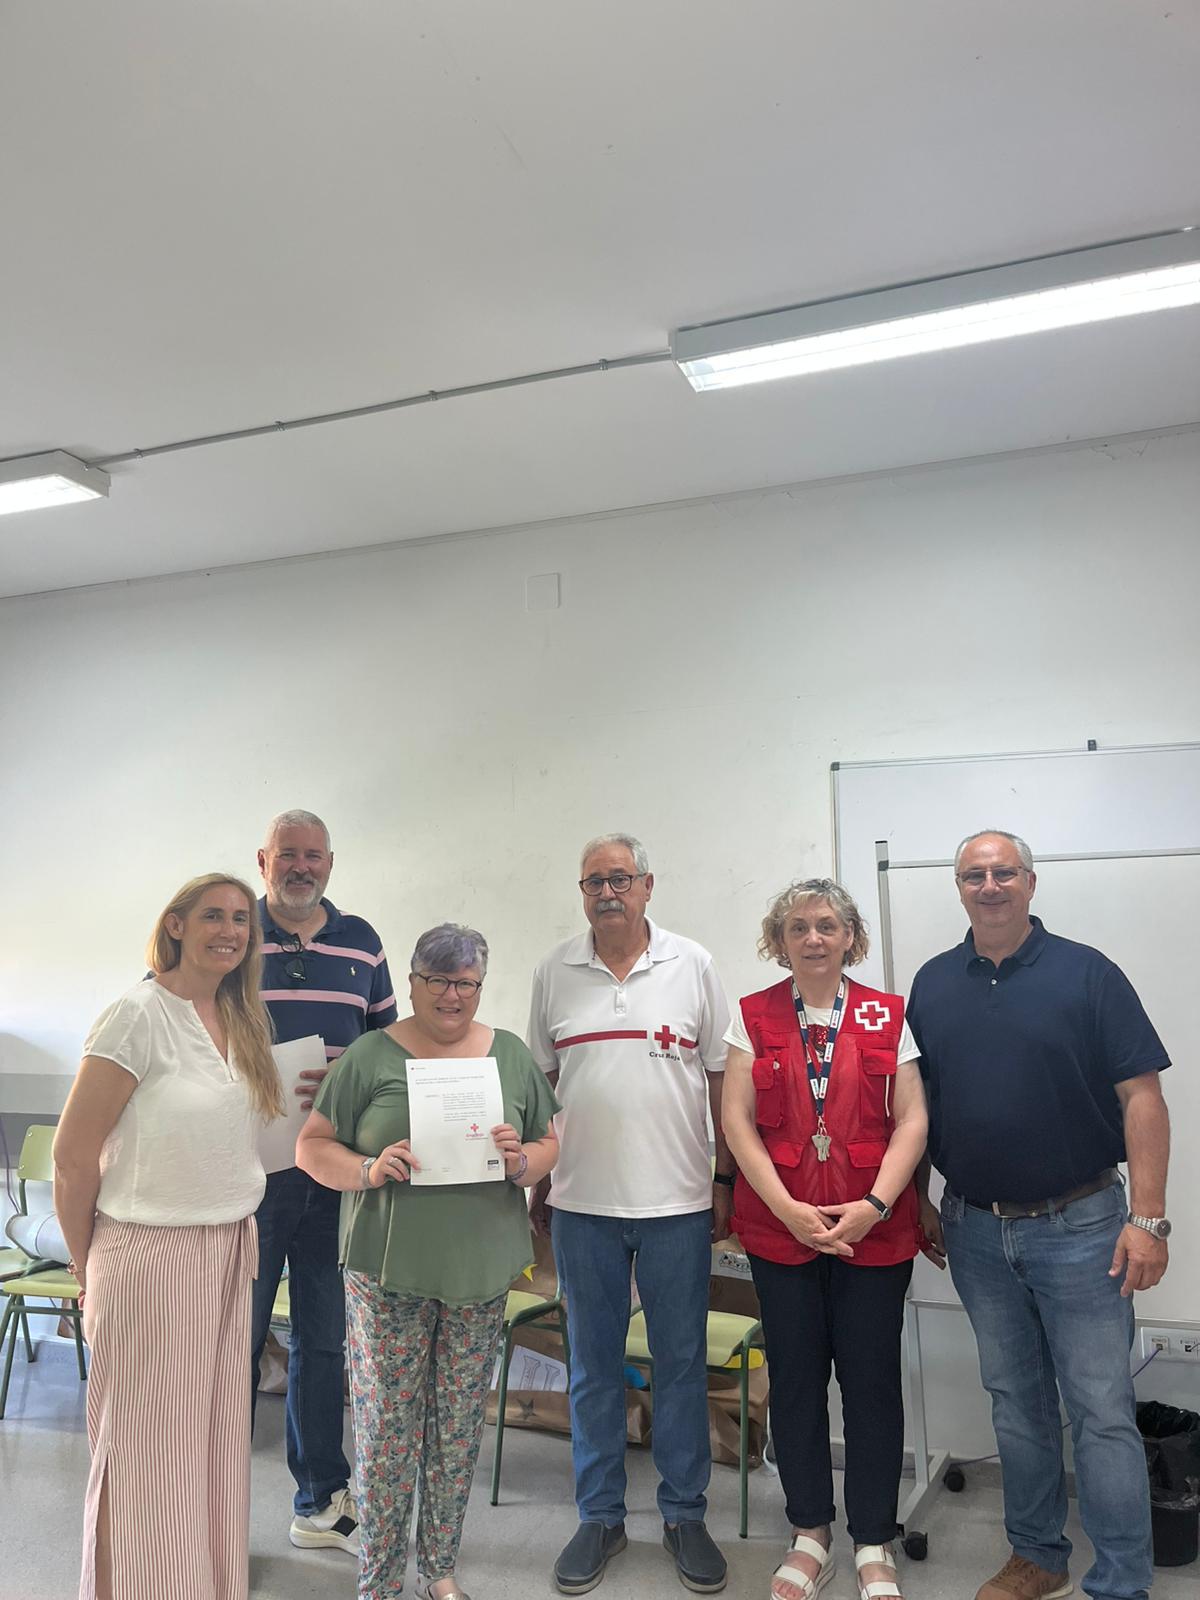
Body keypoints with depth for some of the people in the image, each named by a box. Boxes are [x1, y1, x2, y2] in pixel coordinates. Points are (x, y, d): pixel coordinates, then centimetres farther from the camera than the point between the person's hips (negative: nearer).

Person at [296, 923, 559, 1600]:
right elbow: (313, 1146, -2)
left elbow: (549, 1144, 9)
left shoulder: (512, 1055, 5)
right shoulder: (372, 1056, -3)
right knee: (387, 1424, 5)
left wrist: (522, 1161, -13)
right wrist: (369, 1170, -20)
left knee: (460, 1427, 13)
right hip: (389, 1271, -2)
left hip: (481, 1271, 3)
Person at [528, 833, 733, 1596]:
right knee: (593, 1365, 13)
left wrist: (726, 1179, 0)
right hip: (582, 1203, 1)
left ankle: (685, 1515, 29)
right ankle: (600, 1517, 30)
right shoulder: (556, 973, 2)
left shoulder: (692, 965, -3)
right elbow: (537, 1085, 9)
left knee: (683, 1364, 11)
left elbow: (722, 1077, 1)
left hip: (677, 1202, -1)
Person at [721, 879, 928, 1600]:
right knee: (795, 1377, 10)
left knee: (871, 1378, 6)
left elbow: (912, 1122, -1)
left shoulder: (888, 1016, 2)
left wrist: (874, 1205, -12)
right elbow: (738, 1121, -2)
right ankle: (811, 1535, 30)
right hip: (779, 1226, 1)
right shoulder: (753, 1017, 2)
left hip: (875, 1227, 0)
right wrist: (788, 1209, -11)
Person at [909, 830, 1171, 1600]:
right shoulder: (933, 983, 3)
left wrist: (1147, 1219, -15)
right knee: (1016, 1403, 17)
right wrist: (920, 1201, 9)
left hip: (1079, 1226, -4)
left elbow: (1141, 1098, -10)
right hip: (974, 1231, 4)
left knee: (1102, 1412, 3)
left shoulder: (1087, 973, -8)